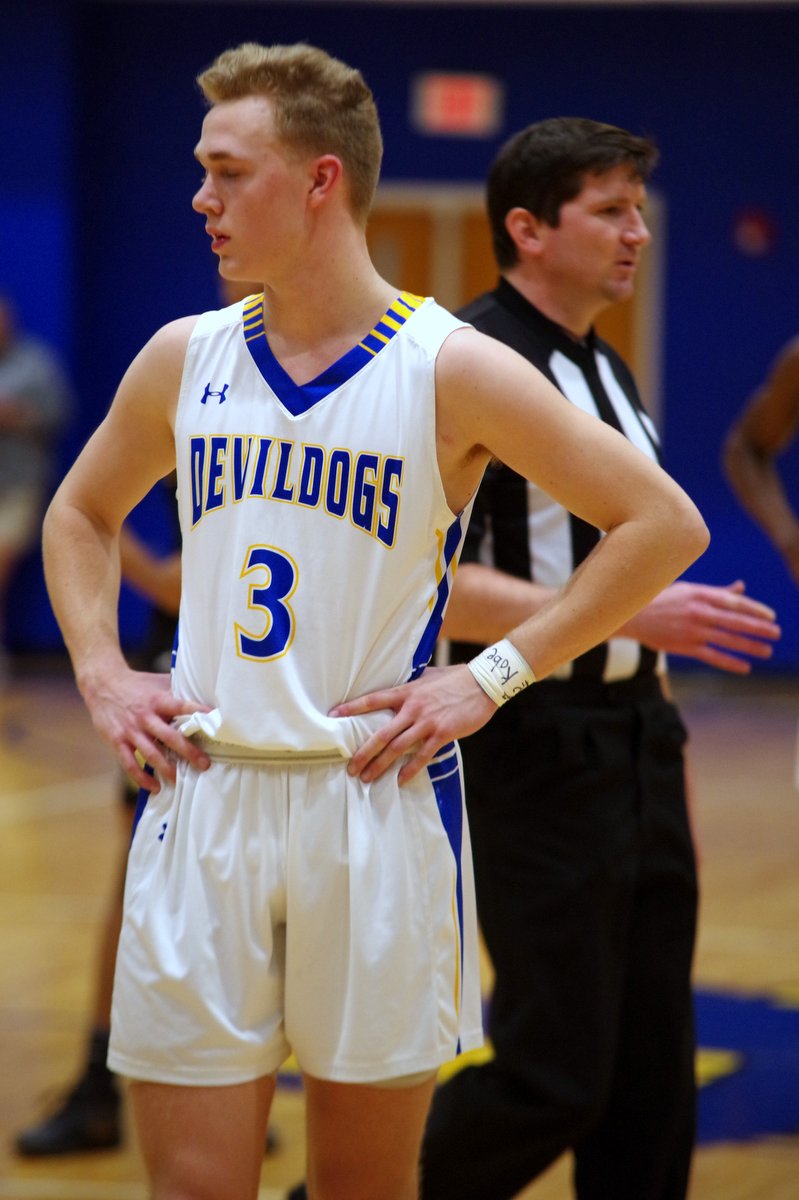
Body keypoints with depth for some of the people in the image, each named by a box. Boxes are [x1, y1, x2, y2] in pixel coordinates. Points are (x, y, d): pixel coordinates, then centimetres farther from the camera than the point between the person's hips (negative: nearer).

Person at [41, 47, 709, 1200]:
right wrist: (101, 673, 9)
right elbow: (80, 516, 25)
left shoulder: (453, 371, -6)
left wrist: (492, 677, -8)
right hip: (201, 803, 3)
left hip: (377, 802, -3)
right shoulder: (185, 359, 7)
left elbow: (664, 523, -5)